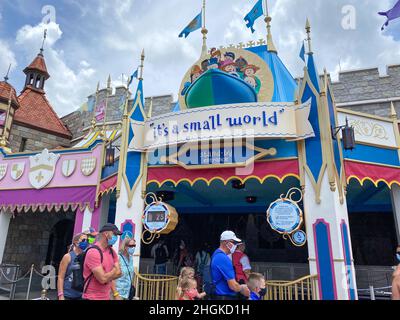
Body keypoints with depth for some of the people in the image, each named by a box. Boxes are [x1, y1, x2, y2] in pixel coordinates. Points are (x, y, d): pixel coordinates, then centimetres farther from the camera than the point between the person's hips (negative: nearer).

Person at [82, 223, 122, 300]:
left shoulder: (112, 252, 5)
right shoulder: (93, 252, -20)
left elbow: (119, 273, 3)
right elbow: (103, 279, -22)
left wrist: (107, 276, -13)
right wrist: (114, 270, -6)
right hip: (92, 297, -7)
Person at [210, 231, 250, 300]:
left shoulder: (217, 254, 9)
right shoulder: (224, 258, -22)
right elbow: (233, 286, -23)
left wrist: (240, 286, 11)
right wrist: (242, 288, -3)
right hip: (225, 297, -10)